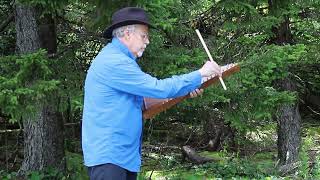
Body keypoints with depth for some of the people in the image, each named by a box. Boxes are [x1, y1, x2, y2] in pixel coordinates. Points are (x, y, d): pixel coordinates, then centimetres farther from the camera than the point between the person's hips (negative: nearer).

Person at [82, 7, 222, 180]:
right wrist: (200, 74, -11)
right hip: (108, 156, -11)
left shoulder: (119, 59, 17)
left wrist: (185, 89, 13)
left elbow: (147, 91, 22)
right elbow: (159, 88, -20)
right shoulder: (114, 62, -17)